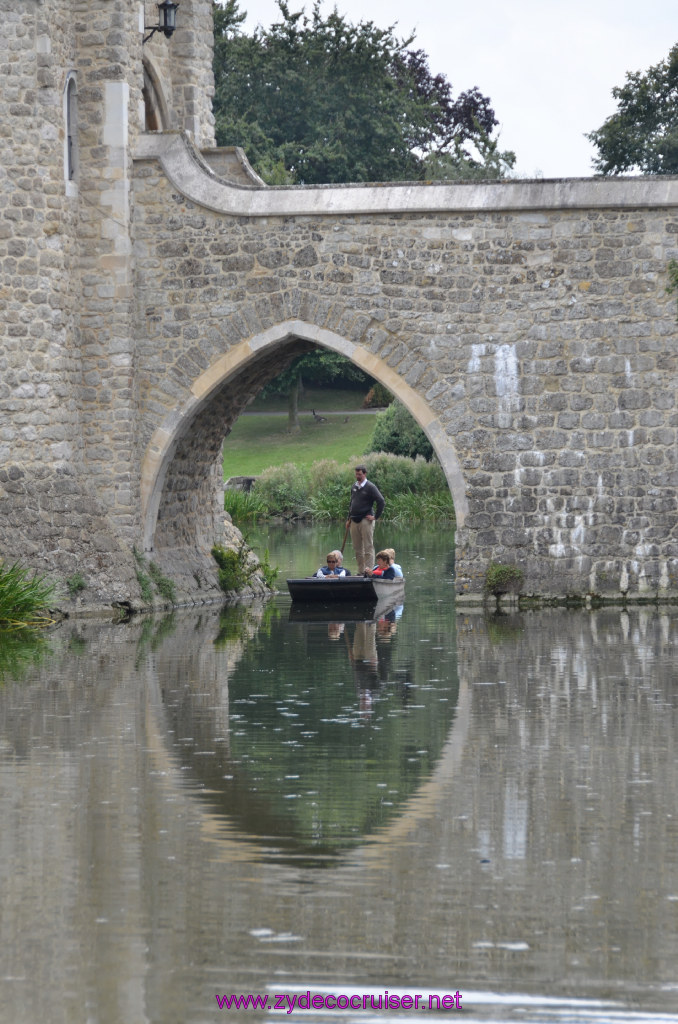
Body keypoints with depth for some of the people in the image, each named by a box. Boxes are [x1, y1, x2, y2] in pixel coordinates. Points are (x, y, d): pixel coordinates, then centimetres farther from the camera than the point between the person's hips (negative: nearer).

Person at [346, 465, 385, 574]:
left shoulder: (370, 487, -7)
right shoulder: (354, 487, 14)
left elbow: (381, 502, -11)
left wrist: (375, 517, -11)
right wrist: (349, 518, 19)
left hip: (366, 520, -7)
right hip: (354, 520, 7)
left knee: (368, 547, -6)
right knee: (357, 548, 9)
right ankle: (361, 571, 15)